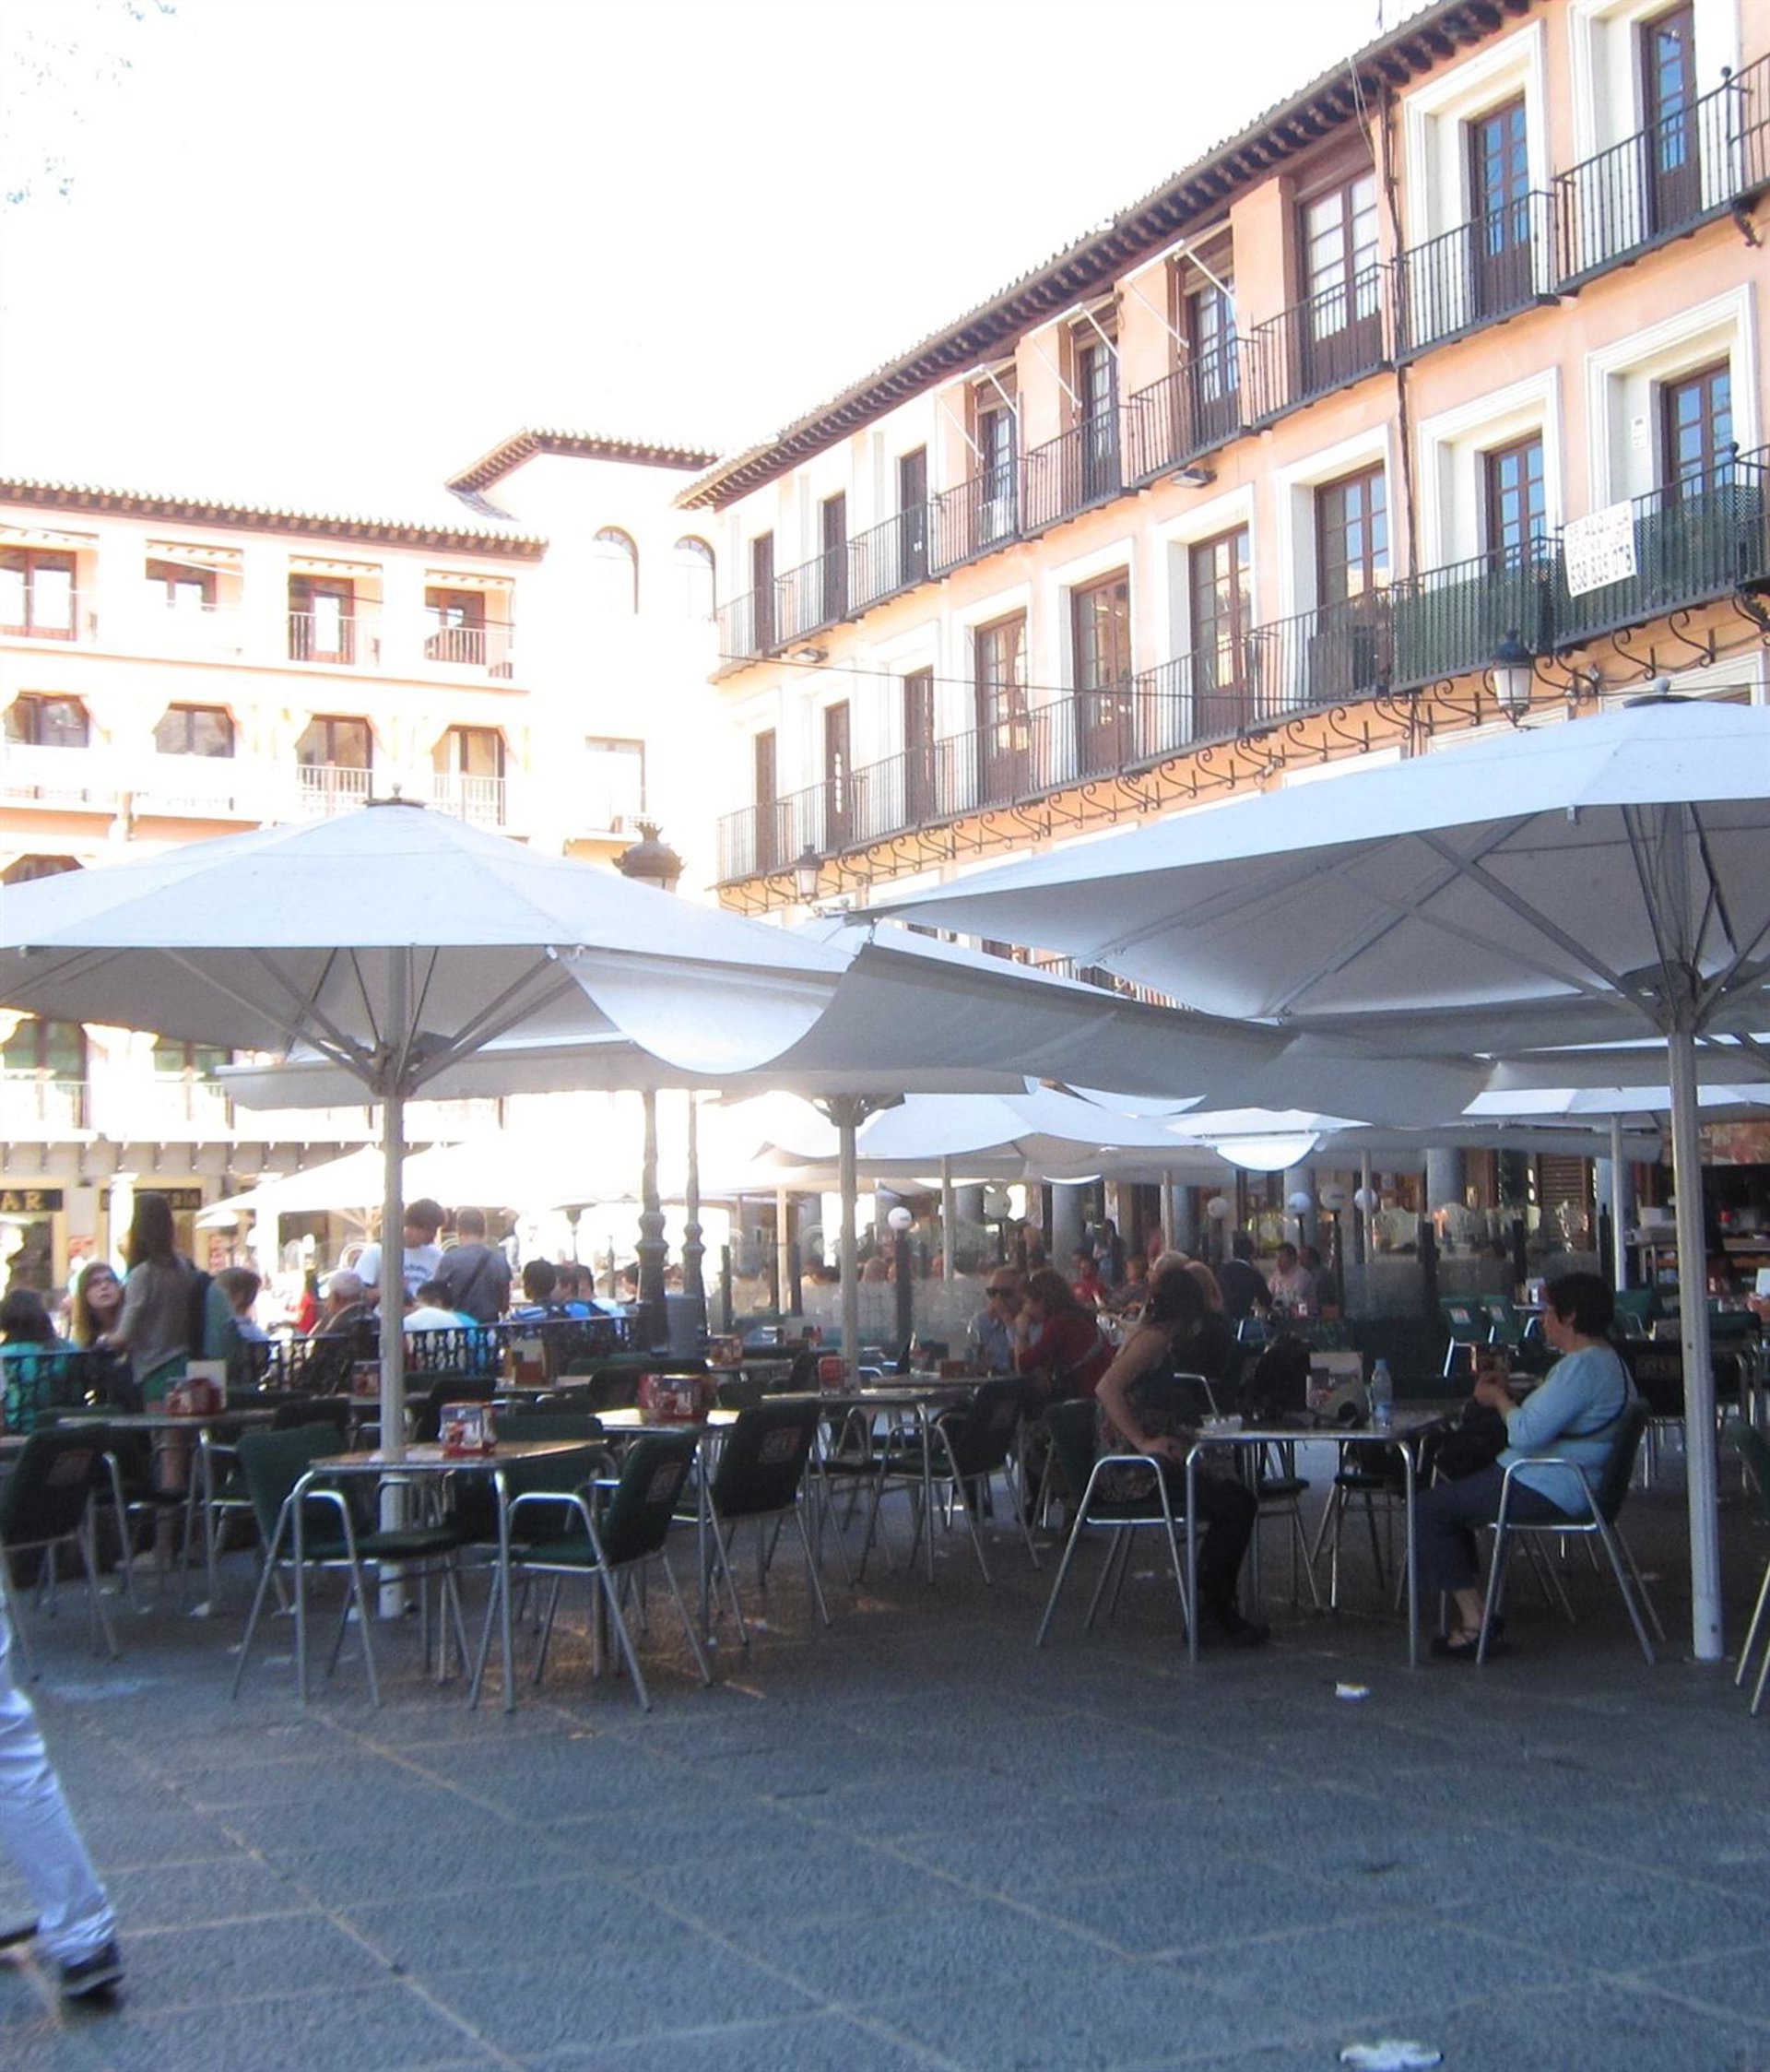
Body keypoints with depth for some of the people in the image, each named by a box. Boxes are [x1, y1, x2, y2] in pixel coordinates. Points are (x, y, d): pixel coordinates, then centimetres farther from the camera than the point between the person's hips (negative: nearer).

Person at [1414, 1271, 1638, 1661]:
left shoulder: (1582, 1366, -21)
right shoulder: (1606, 1361, 15)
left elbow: (1528, 1433, -26)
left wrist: (1499, 1399, -9)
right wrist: (1510, 1393, 12)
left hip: (1547, 1492, -12)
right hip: (1566, 1486, 12)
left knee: (1429, 1508, -8)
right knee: (1451, 1498, 23)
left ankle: (1473, 1620, -7)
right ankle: (1474, 1608, 17)